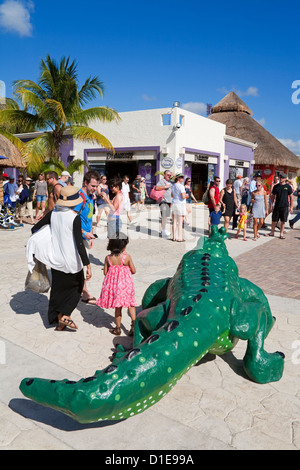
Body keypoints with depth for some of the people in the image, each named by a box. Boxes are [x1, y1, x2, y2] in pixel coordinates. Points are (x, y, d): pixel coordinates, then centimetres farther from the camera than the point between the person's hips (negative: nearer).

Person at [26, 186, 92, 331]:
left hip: (55, 259, 5)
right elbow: (79, 244, -23)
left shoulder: (53, 214, -2)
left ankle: (58, 321, 26)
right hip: (71, 261, -5)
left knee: (57, 288, 17)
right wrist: (87, 265, -22)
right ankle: (65, 315, 8)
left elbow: (35, 229, 4)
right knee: (76, 286, 18)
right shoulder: (75, 217, -18)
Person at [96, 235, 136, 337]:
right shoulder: (127, 257, -11)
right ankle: (134, 322, 2)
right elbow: (133, 271, -3)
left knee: (117, 307, 14)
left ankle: (118, 328, 23)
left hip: (112, 284, 2)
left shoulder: (108, 258, -5)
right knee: (130, 304, 15)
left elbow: (105, 272, 1)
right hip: (125, 284, -2)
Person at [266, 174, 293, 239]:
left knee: (283, 221, 4)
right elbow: (273, 196, 13)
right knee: (274, 220, 7)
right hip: (277, 206, 2)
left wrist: (291, 207, -1)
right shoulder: (276, 186, 6)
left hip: (285, 206, -2)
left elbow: (291, 197, 2)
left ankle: (281, 234, 14)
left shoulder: (288, 187, 0)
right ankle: (272, 232, 21)